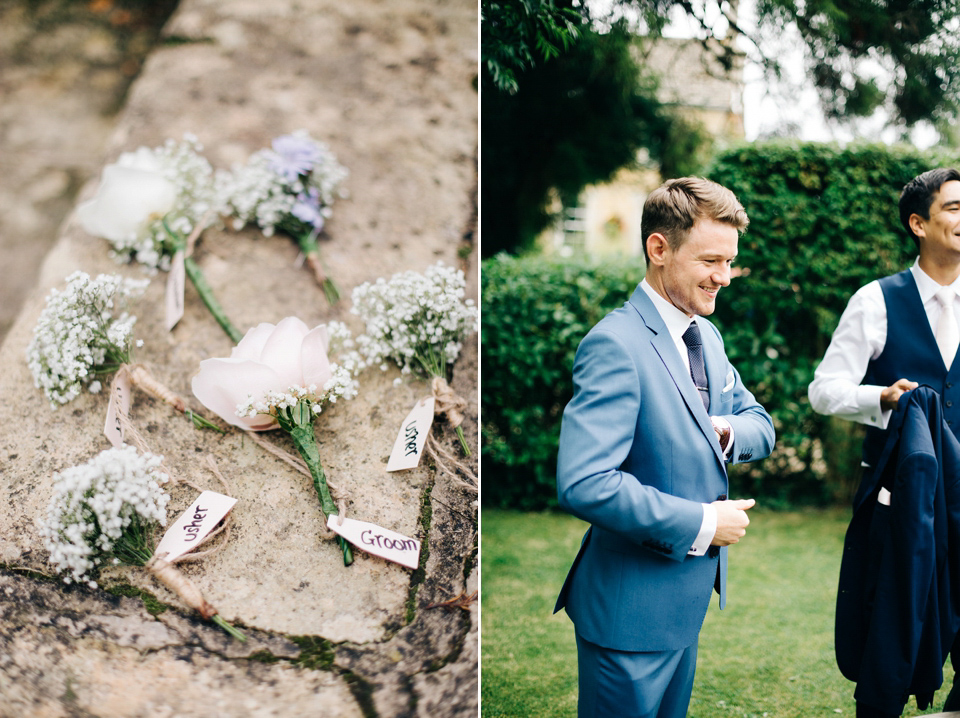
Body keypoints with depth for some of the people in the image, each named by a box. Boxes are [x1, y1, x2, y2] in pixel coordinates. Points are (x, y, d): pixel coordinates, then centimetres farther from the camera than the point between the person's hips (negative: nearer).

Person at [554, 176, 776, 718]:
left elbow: (761, 425, 17)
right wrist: (701, 523, -22)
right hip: (632, 608, -9)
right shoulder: (616, 345, -22)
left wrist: (727, 431, -8)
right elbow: (583, 484, -31)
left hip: (691, 593, 9)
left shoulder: (705, 334, 8)